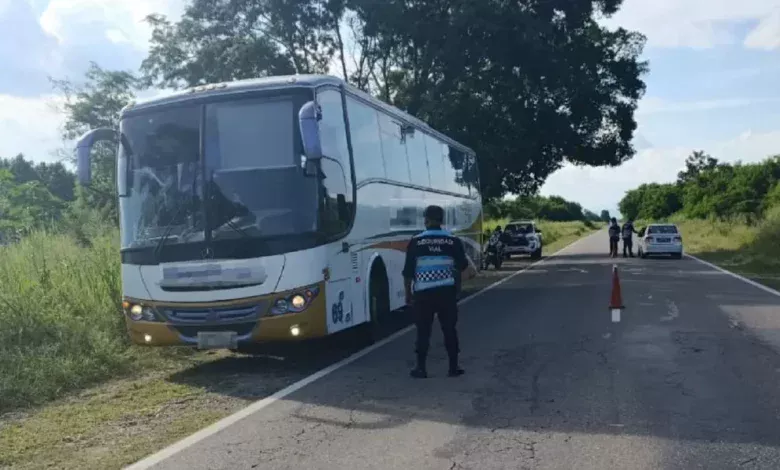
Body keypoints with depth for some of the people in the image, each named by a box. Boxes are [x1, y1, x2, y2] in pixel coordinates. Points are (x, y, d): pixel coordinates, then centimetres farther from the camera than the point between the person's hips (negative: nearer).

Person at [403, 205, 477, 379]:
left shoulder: (416, 242, -4)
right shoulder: (453, 241, 0)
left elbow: (408, 272, -3)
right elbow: (463, 267, 9)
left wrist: (408, 294, 9)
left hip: (423, 293, -1)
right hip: (447, 292, 1)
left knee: (423, 330, 7)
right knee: (449, 329, 11)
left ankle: (421, 368, 11)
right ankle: (453, 367, 17)